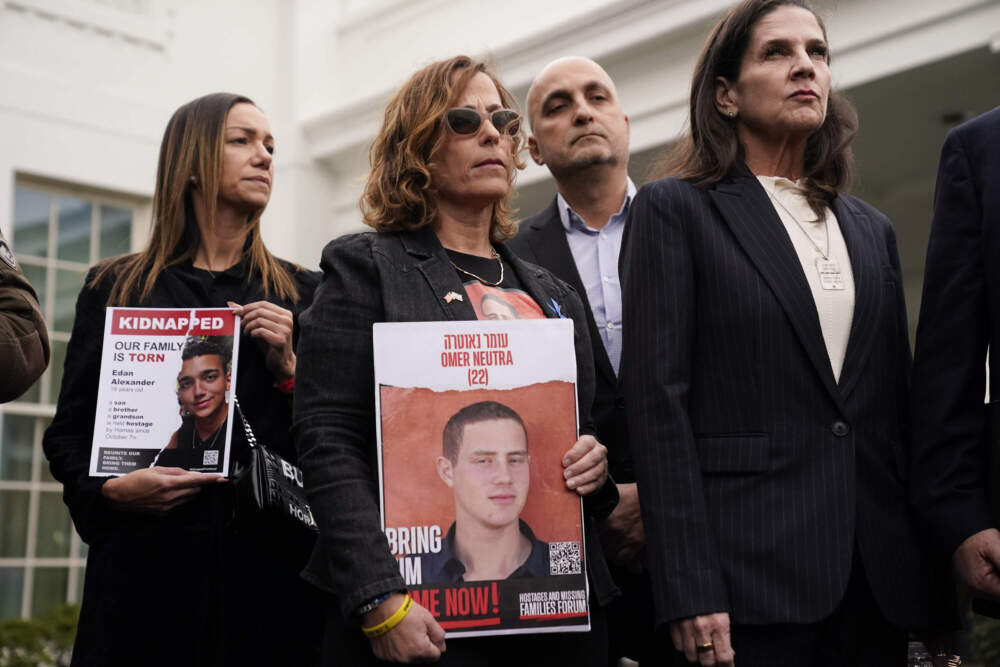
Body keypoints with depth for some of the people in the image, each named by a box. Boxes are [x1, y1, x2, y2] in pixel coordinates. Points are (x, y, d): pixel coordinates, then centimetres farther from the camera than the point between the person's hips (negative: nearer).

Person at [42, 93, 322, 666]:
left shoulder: (303, 295, 11)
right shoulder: (116, 289, 9)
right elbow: (68, 433, 8)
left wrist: (288, 371, -8)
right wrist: (110, 489, -11)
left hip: (271, 567, 1)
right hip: (148, 560, -1)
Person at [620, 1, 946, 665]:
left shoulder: (872, 229, 17)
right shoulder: (674, 210, 1)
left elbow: (898, 405, 16)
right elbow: (658, 401, -8)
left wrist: (933, 580, 9)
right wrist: (687, 587, -15)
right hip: (749, 572, -5)